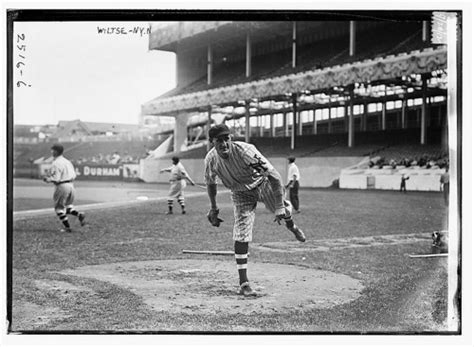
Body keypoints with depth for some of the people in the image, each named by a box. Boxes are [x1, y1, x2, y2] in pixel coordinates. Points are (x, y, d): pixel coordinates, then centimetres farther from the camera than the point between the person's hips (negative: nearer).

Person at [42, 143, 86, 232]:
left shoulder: (56, 163, -13)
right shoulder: (67, 161, 11)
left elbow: (56, 179, -18)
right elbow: (74, 175, 13)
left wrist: (48, 179, 1)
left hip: (62, 186, -7)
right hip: (70, 185, 7)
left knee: (59, 208, 8)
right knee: (68, 206, 20)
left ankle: (67, 227, 6)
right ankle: (79, 215, -6)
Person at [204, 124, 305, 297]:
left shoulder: (245, 151, -37)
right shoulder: (210, 160, -24)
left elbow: (275, 176, -36)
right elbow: (211, 183, 0)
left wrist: (280, 207, -38)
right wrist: (213, 208, 6)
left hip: (263, 183, -1)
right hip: (241, 193, 1)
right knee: (241, 235, -10)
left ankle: (291, 226, 40)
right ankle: (243, 283, -2)